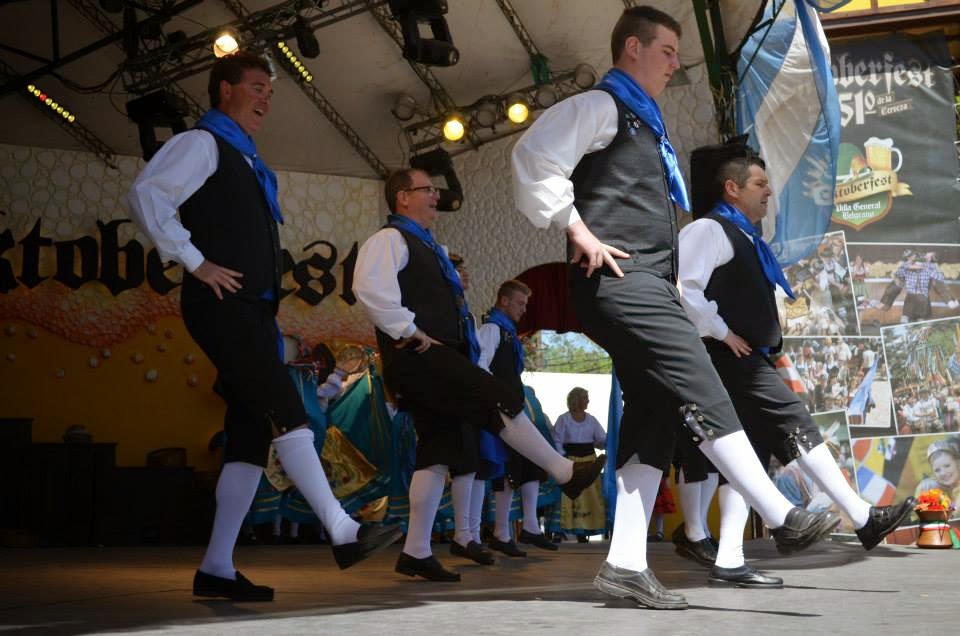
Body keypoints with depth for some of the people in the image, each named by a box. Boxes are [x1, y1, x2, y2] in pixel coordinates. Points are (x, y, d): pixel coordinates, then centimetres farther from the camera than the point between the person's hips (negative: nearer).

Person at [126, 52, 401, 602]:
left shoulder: (248, 163, 26)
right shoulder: (202, 144, -1)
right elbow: (146, 196, -15)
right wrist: (195, 262, -18)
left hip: (253, 310, 9)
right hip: (223, 305, -9)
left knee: (250, 438, 3)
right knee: (286, 410, -18)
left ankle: (217, 567, 4)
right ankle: (343, 533, -22)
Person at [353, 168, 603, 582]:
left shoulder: (426, 247, 26)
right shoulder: (390, 240, -4)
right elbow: (370, 287, -21)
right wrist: (410, 332, -20)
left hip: (439, 360, 10)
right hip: (419, 357, -10)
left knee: (438, 450, 4)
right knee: (500, 400, -14)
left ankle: (416, 551, 5)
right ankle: (565, 473, -5)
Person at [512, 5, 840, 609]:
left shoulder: (645, 124, 27)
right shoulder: (600, 106, -1)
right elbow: (535, 157, -16)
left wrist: (673, 272, 21)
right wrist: (580, 233, -16)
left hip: (650, 283, 10)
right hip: (620, 279, -10)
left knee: (653, 418, 2)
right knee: (702, 391, -15)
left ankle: (626, 564, 1)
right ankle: (783, 517, -14)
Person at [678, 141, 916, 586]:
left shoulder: (743, 237, 24)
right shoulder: (709, 230, -8)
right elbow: (684, 287, -21)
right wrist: (721, 333, -17)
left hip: (747, 363, 10)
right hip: (733, 360, -10)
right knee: (797, 427, -9)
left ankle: (729, 562, 3)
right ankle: (864, 518, -4)